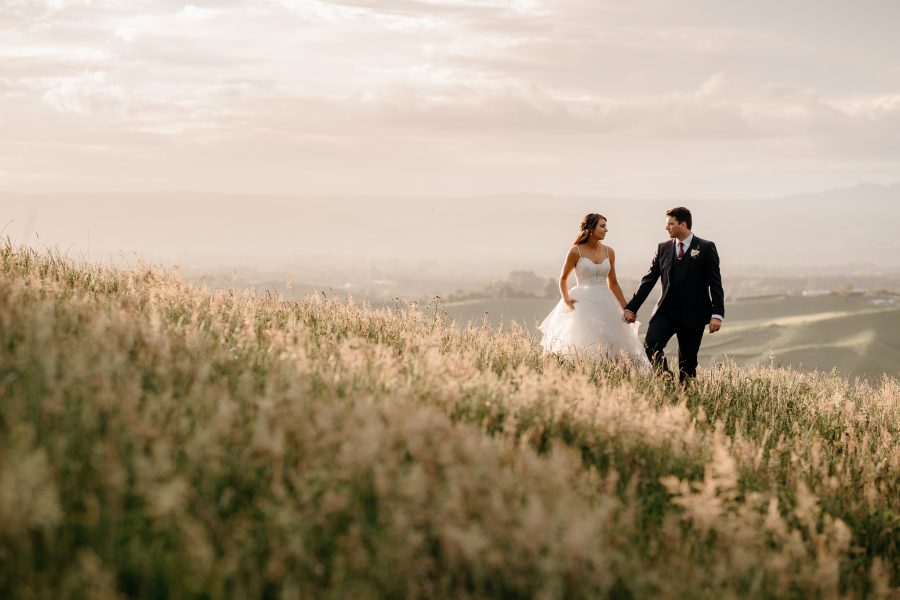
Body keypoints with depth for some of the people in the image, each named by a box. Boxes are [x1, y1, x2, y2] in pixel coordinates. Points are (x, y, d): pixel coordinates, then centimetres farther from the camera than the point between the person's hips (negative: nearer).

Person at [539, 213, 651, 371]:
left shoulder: (608, 252, 8)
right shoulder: (576, 251, -3)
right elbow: (563, 279, 8)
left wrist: (626, 309, 14)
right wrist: (566, 299, -8)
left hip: (604, 304, 4)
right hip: (583, 303, -4)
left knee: (608, 348, -3)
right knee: (582, 348, -11)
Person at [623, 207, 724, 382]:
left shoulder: (706, 248, -2)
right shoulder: (663, 248, 10)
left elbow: (715, 284, -4)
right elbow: (649, 280, 12)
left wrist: (717, 314, -12)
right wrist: (632, 308, 9)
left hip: (692, 314, -3)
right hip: (666, 311, 3)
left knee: (688, 362, 2)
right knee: (651, 345, -18)